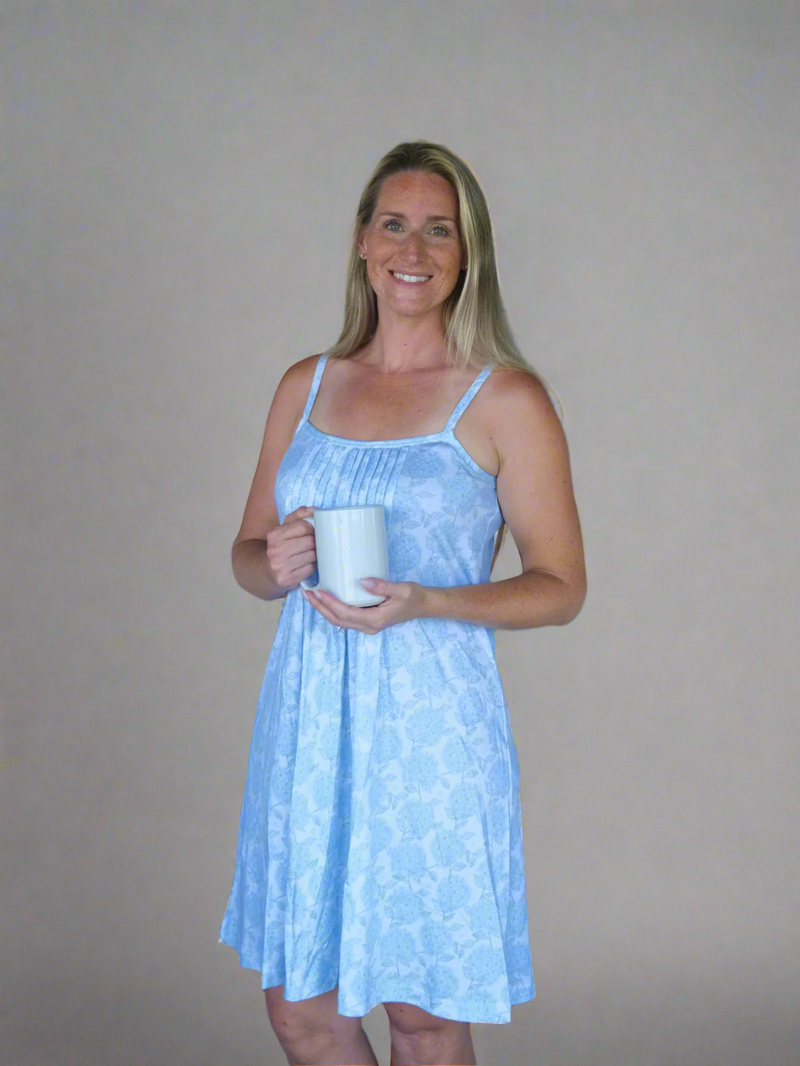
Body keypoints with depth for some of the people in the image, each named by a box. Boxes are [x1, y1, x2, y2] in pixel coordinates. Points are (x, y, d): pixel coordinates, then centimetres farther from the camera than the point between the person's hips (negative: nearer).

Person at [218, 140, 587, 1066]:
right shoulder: (305, 387, 10)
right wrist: (275, 564, -7)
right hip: (307, 719, 5)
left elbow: (560, 587, -3)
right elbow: (246, 553, 17)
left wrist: (423, 602, -18)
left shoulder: (505, 399, -4)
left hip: (427, 721, -4)